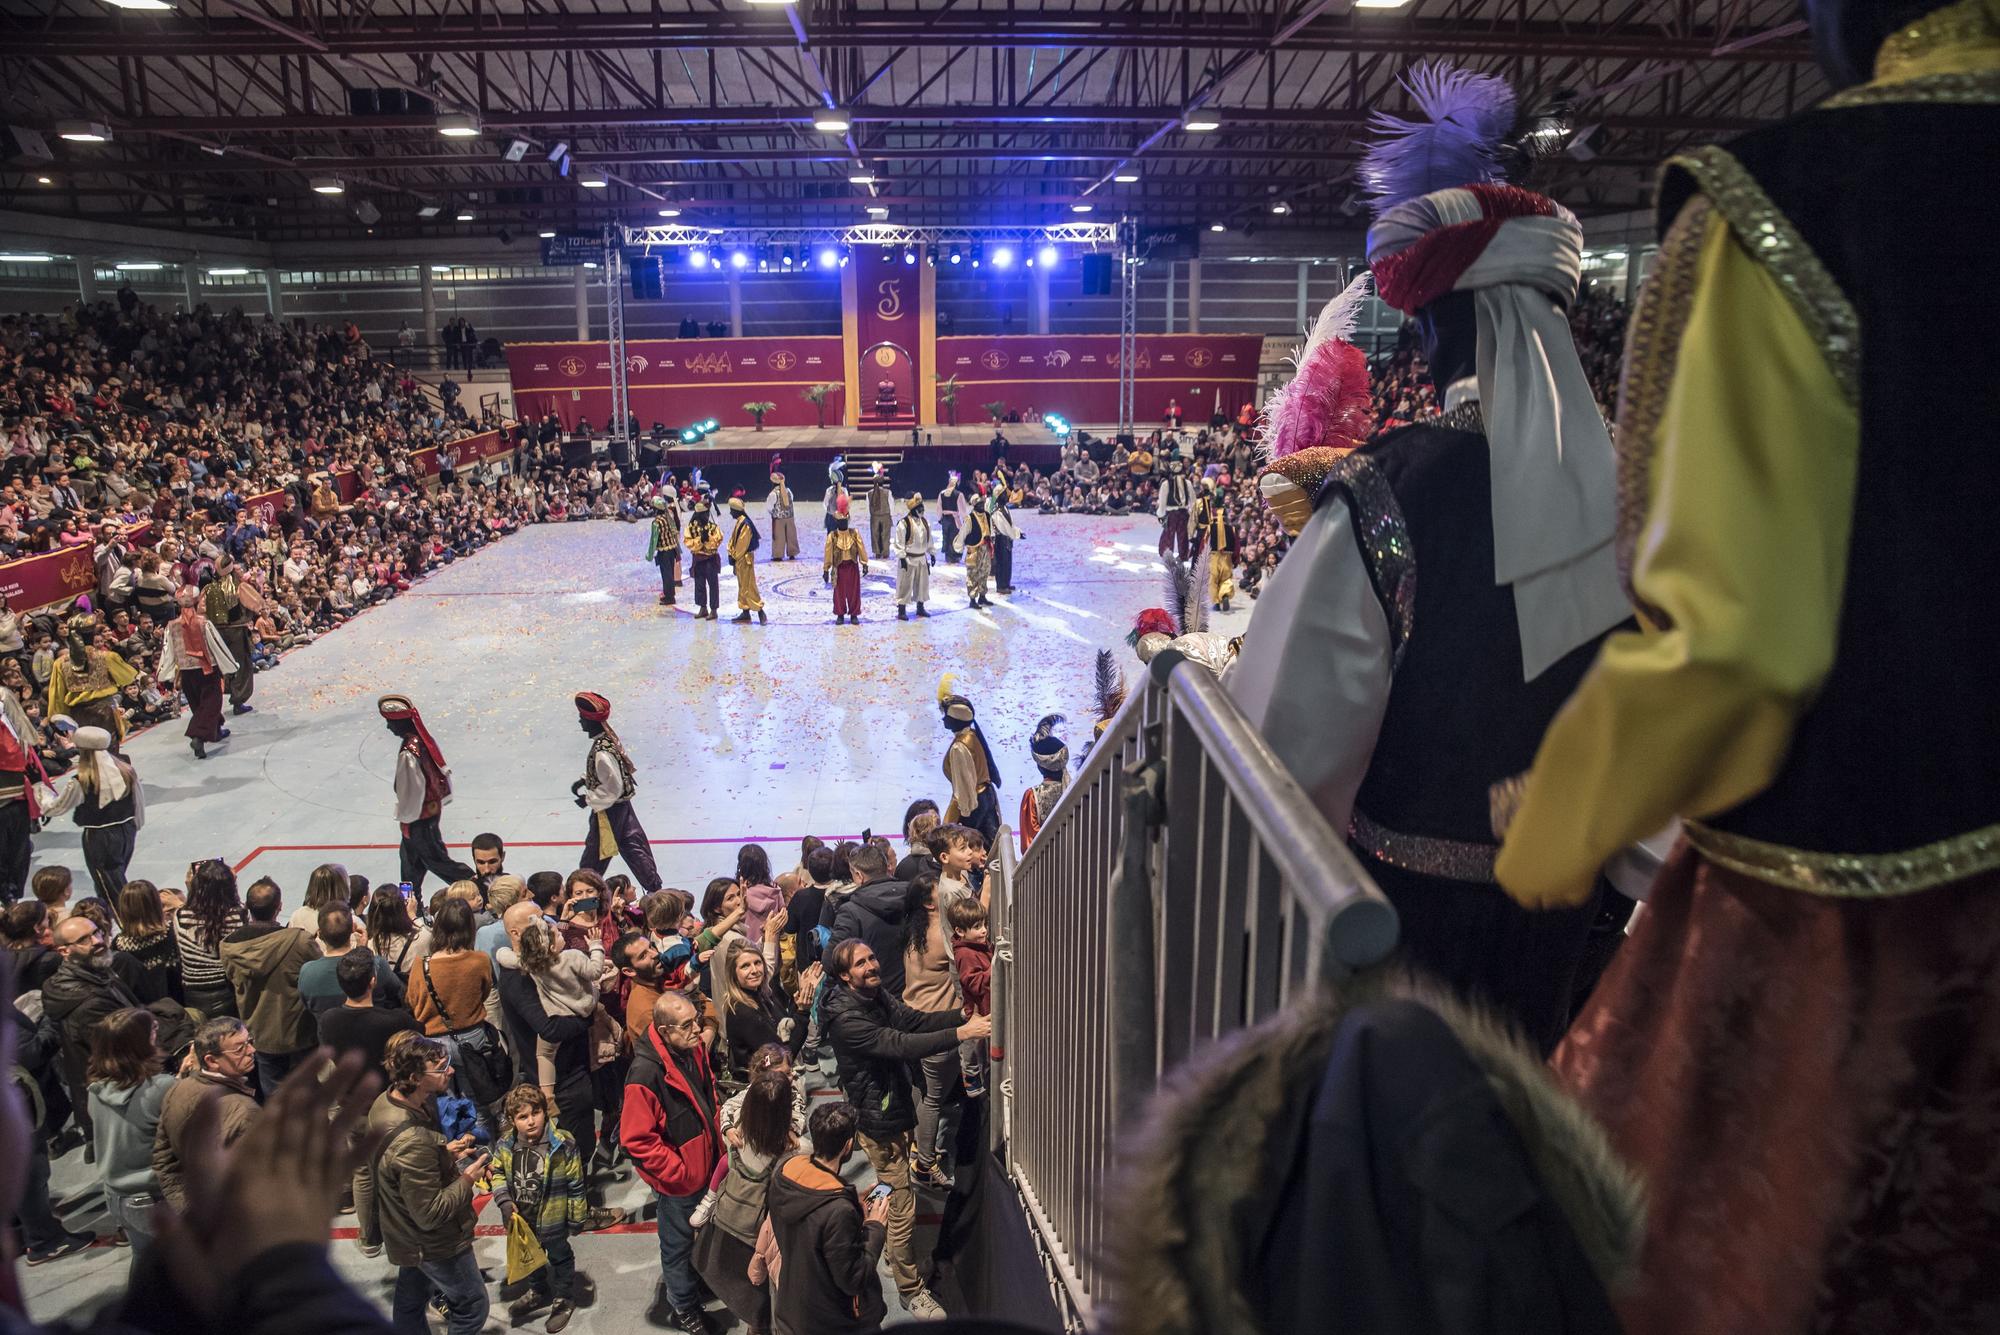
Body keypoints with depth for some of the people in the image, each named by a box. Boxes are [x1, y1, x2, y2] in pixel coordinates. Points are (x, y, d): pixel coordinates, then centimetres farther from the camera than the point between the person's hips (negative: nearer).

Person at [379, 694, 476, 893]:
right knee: (409, 854, 24)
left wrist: (404, 819, -10)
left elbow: (411, 790, -24)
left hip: (419, 817, -9)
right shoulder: (426, 739, -3)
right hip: (434, 807, 9)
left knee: (435, 859, 6)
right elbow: (443, 771, 6)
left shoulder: (408, 753, -30)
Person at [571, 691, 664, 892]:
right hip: (623, 805, 9)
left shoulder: (602, 753, -30)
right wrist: (585, 780, 11)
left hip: (609, 811, -9)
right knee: (634, 847, 16)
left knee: (594, 856, 10)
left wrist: (588, 799, -13)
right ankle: (654, 888, 22)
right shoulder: (610, 737, -1)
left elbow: (612, 790, -24)